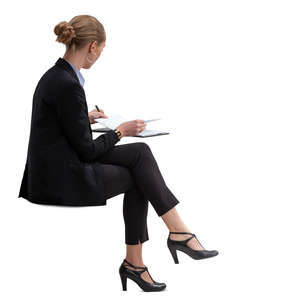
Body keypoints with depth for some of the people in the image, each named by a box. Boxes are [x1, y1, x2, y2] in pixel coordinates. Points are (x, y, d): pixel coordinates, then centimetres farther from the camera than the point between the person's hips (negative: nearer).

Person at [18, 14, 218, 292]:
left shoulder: (54, 76, 9)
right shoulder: (68, 85, -21)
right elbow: (86, 150, -17)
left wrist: (86, 118, 24)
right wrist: (120, 131, -3)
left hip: (51, 172, 9)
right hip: (62, 181, -9)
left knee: (140, 152, 5)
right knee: (137, 178, 6)